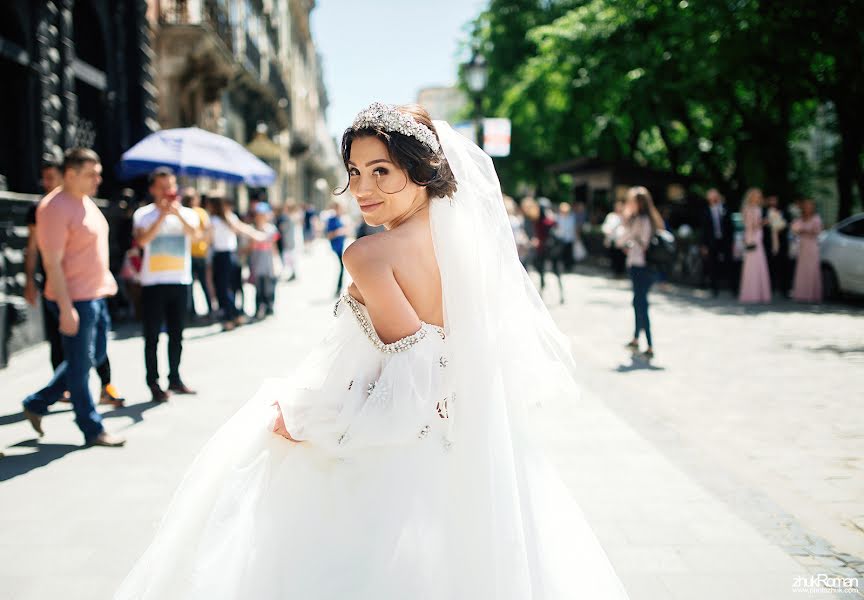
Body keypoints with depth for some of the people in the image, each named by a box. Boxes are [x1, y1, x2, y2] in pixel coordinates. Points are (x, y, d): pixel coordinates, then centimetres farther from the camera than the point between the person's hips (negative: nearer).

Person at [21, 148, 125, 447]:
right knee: (80, 366, 2)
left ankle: (37, 404, 29)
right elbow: (52, 262, -21)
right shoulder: (55, 207, -17)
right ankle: (93, 431, 13)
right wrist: (66, 308, -23)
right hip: (75, 299, -10)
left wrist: (106, 281, 22)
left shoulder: (86, 202, 12)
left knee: (96, 356, 18)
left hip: (96, 296, 10)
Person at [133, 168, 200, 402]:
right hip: (152, 283, -3)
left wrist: (177, 213, -24)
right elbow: (142, 240, -18)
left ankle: (174, 378, 23)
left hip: (180, 282, 3)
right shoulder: (143, 214, 0)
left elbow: (194, 235, -13)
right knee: (152, 337, 0)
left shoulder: (187, 213, 7)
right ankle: (153, 383, 6)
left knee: (176, 335, 11)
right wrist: (162, 215, -20)